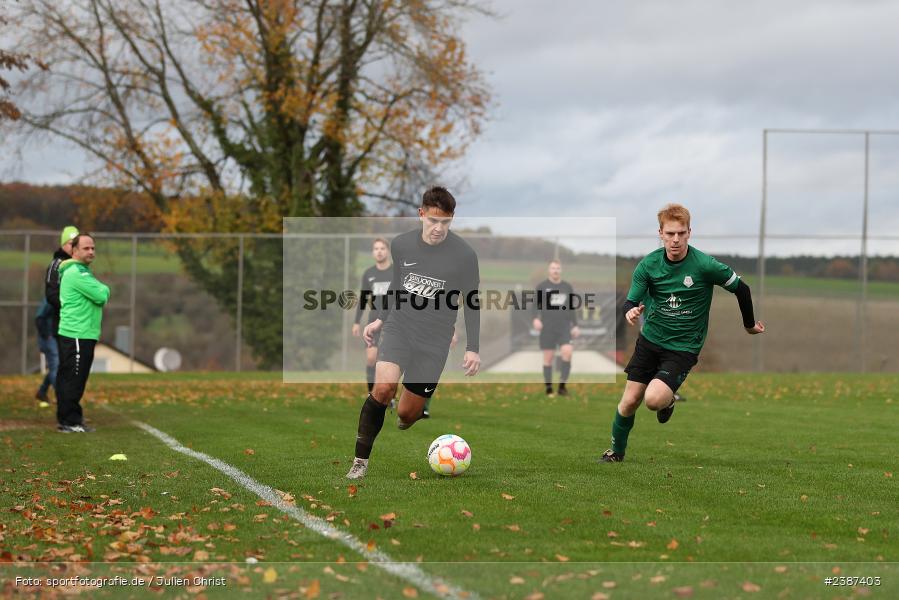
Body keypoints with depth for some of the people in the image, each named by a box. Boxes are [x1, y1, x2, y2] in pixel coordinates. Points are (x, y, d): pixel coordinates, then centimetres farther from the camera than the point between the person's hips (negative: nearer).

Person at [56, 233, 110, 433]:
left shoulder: (78, 271, 20)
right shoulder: (77, 273, -15)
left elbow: (101, 296, 23)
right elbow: (102, 296, -17)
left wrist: (100, 292, 4)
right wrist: (104, 289, 2)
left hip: (74, 335, 11)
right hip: (78, 336, -11)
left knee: (67, 379, 14)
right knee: (74, 379, -8)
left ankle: (66, 419, 19)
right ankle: (71, 422, -6)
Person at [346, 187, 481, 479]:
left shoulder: (464, 254, -8)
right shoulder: (401, 244, 0)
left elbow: (472, 302, 0)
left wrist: (472, 349, -3)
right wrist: (380, 319, 18)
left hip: (434, 342, -1)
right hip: (398, 328, 1)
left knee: (407, 414, 1)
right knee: (383, 388, -25)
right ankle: (360, 461, -15)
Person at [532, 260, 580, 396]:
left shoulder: (567, 287, 11)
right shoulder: (541, 286, 3)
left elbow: (572, 308, 16)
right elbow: (535, 305, 0)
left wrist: (575, 326, 9)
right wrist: (536, 318, -18)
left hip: (564, 327, 2)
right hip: (547, 328, -2)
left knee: (567, 352, -16)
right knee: (548, 357, 0)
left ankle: (562, 385, -9)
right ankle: (549, 388, 9)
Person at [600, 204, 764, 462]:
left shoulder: (705, 266, -18)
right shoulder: (648, 264, -8)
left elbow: (741, 288, -4)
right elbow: (631, 301, -5)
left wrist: (750, 324, 10)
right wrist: (631, 311, -31)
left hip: (683, 347, -3)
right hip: (650, 340, 3)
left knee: (654, 400, -23)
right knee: (629, 401, 2)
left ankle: (668, 400, 14)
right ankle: (616, 452, 27)